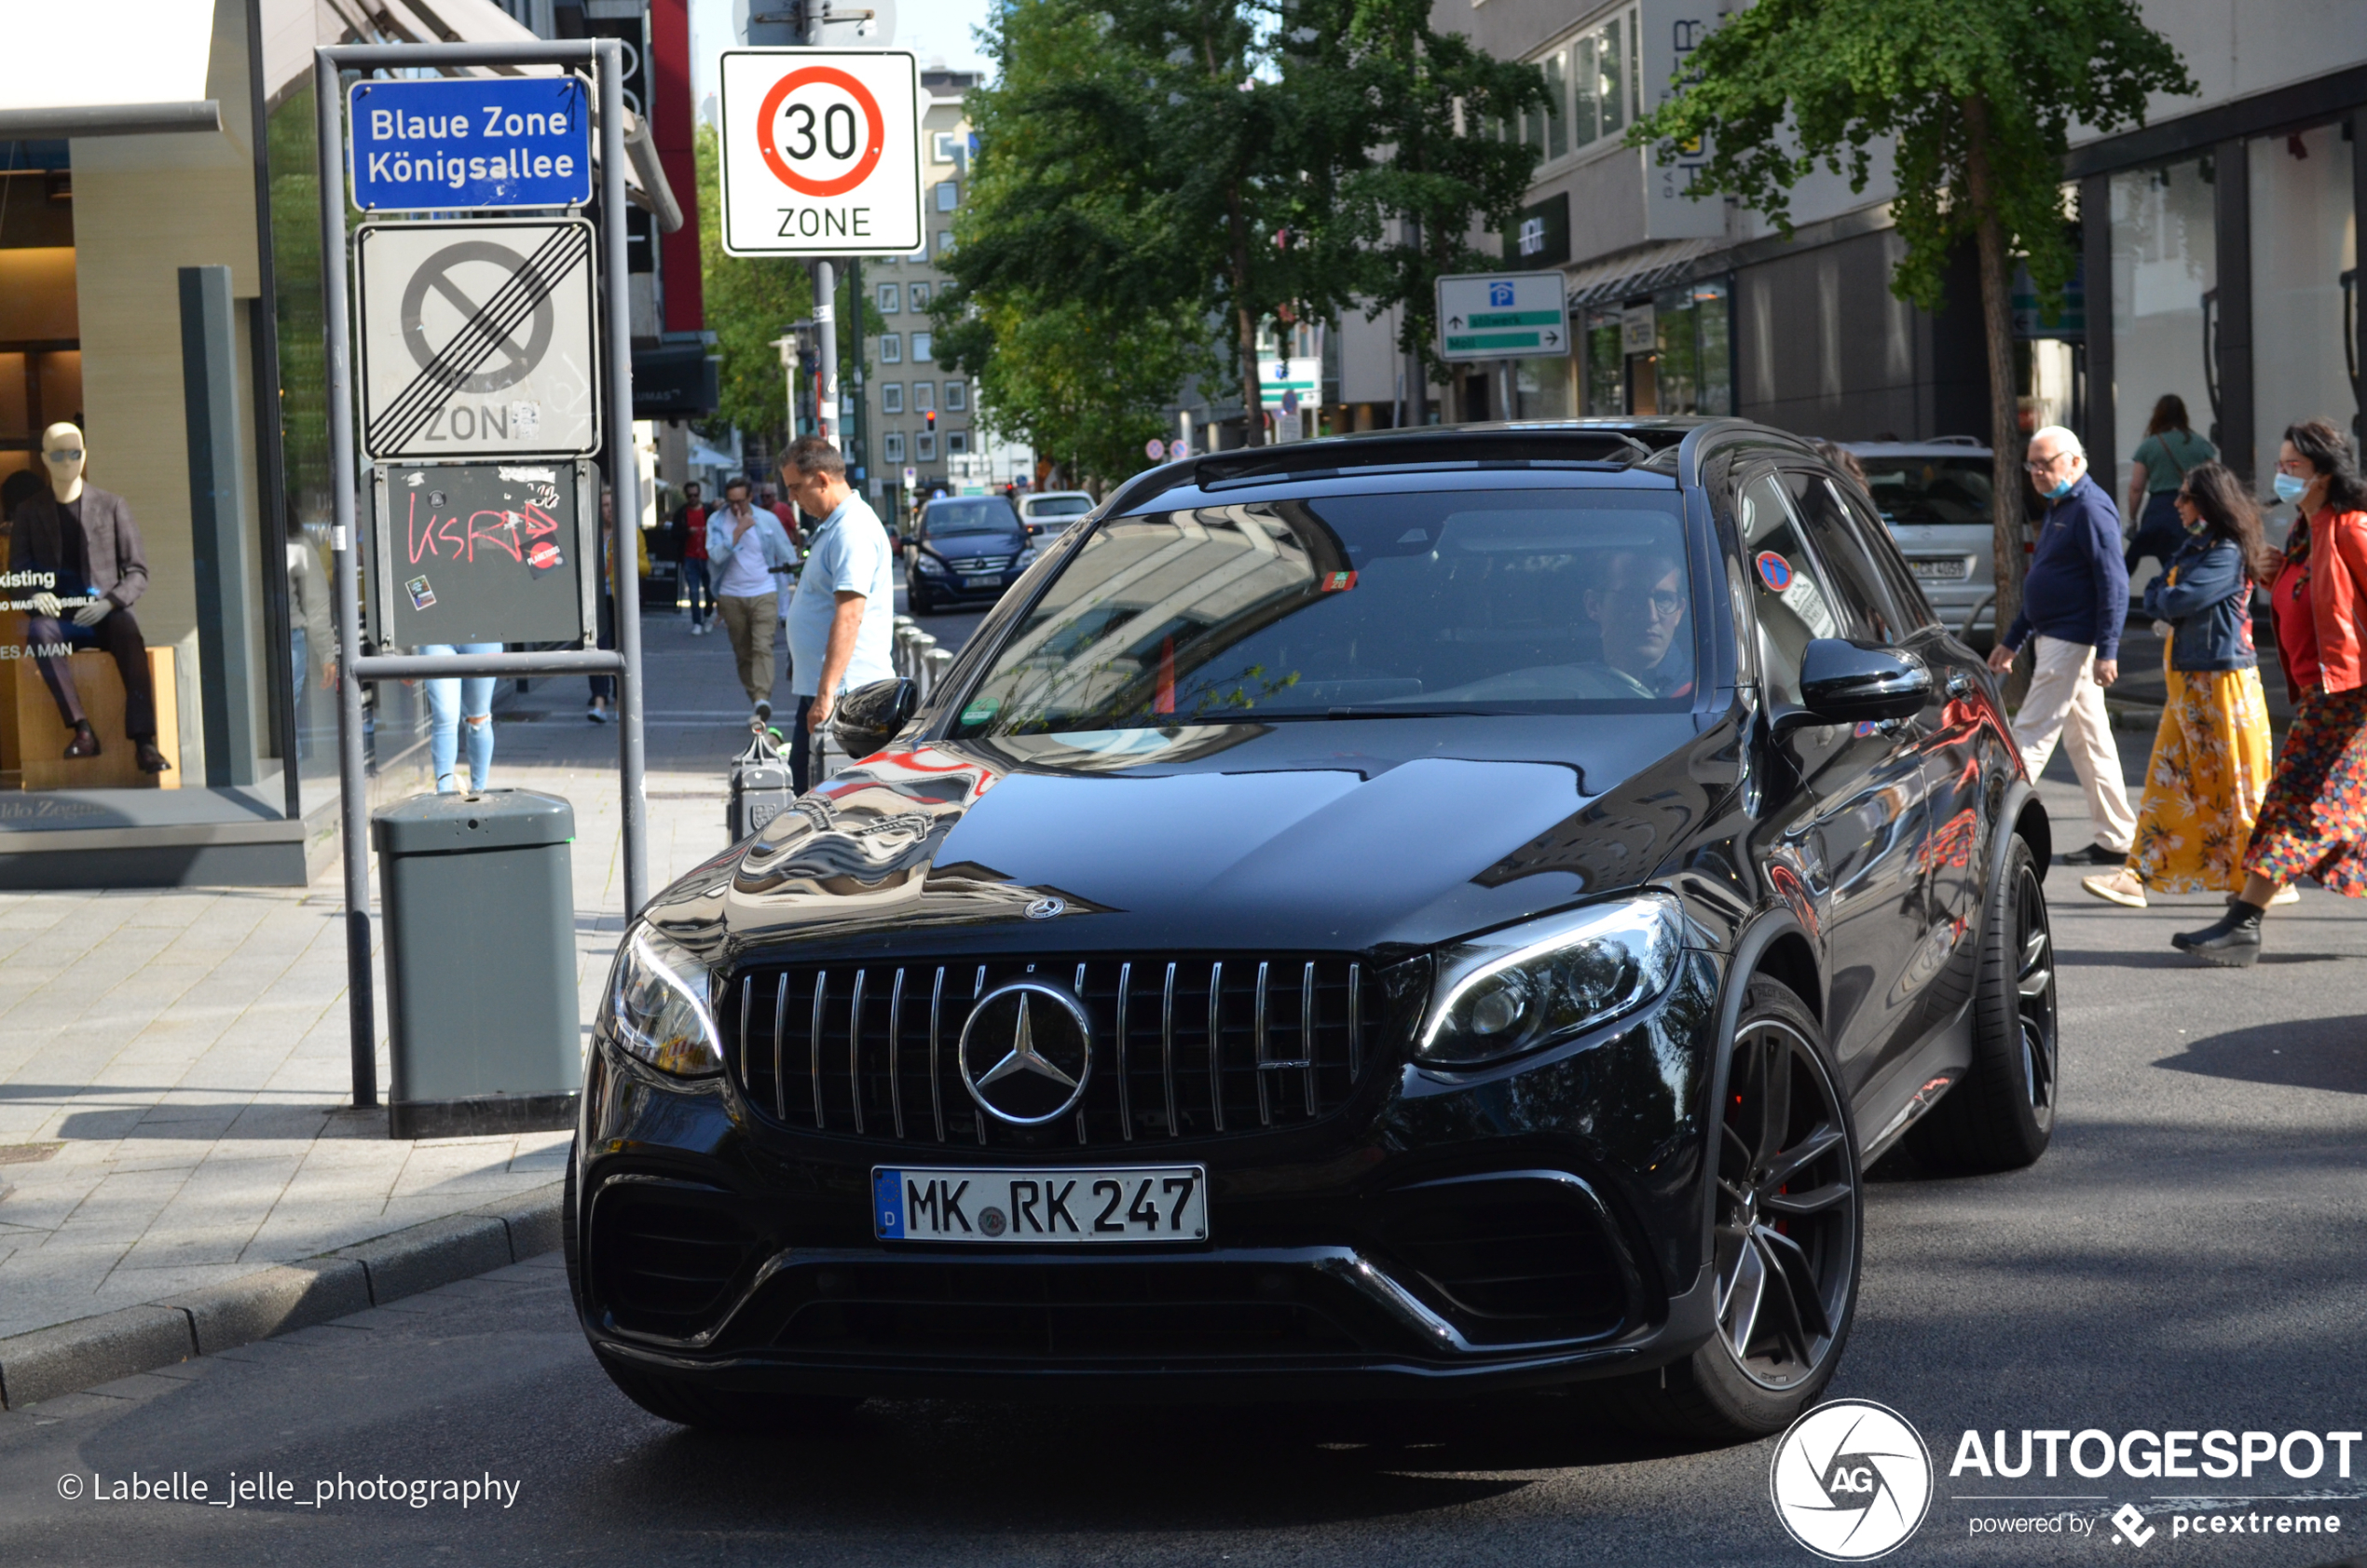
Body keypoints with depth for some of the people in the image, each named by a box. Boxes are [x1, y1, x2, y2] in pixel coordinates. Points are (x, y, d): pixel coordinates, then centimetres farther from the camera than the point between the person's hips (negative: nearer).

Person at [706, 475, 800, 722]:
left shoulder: (768, 520, 2)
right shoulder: (717, 522, 1)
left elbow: (788, 555, 9)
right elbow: (716, 556, -14)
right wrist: (739, 530, -18)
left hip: (763, 594, -2)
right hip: (731, 596, 2)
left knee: (763, 647, -18)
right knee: (743, 653, 5)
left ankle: (762, 698, -30)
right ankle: (758, 703, 14)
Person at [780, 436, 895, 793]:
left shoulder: (853, 530, -17)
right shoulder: (832, 526, 17)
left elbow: (849, 617, -25)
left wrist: (826, 693, -29)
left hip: (846, 693, -11)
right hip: (816, 688, 11)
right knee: (803, 788, 12)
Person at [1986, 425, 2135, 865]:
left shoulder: (2091, 508, -14)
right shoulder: (2058, 508, 17)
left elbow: (2114, 583, -20)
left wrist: (2107, 651, -24)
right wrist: (2012, 640, 25)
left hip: (2071, 642, -10)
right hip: (2053, 639, 10)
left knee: (2031, 736, -9)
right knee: (2090, 741, 11)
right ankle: (2116, 839, 15)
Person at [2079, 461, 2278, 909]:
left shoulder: (2227, 553, -15)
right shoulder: (2194, 548, 16)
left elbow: (2178, 601, -21)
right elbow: (2155, 601, 16)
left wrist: (2162, 595, 0)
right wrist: (2164, 598, -5)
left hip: (2222, 681, -9)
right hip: (2187, 680, 9)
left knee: (2236, 785, -2)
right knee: (2168, 779, 5)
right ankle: (2139, 876, 2)